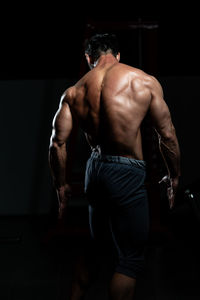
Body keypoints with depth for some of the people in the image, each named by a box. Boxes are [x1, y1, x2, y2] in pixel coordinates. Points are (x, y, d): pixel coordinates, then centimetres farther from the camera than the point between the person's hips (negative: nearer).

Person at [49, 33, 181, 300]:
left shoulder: (73, 92, 3)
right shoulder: (144, 82, -6)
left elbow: (58, 143, -1)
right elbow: (167, 135, -3)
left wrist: (62, 185, 11)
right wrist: (175, 175, 10)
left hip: (95, 169, 6)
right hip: (127, 173, -5)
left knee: (97, 245, 26)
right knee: (132, 257, 4)